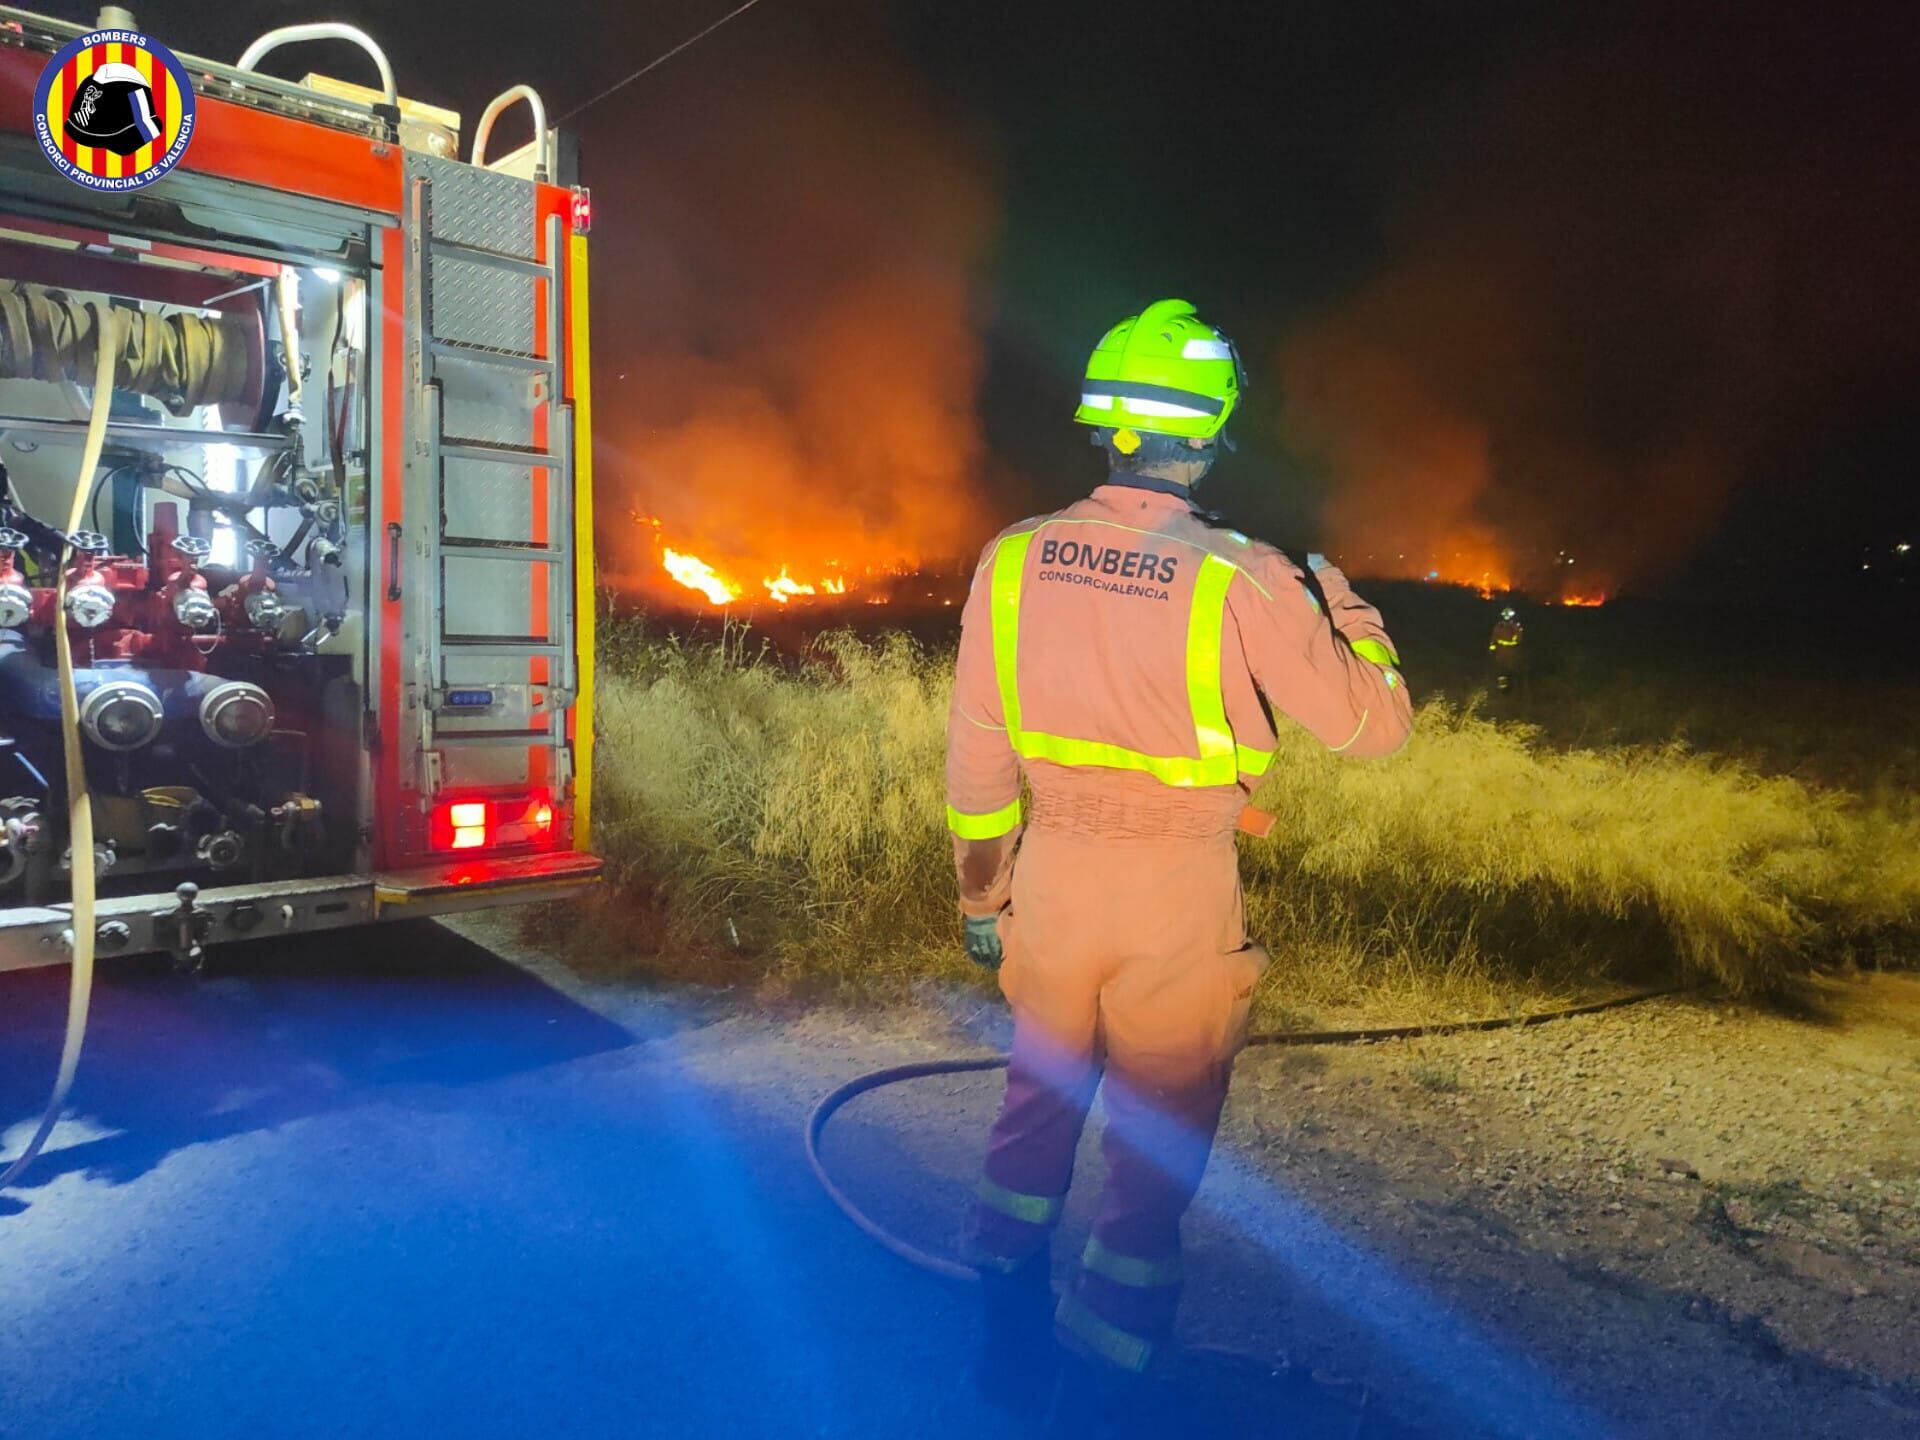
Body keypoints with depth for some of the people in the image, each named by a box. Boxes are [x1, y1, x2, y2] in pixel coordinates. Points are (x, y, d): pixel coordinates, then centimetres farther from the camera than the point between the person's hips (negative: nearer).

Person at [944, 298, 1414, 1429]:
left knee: (1039, 1103, 23)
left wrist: (980, 889, 15)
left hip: (1054, 872, 4)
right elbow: (1375, 724, -6)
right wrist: (1344, 605, 11)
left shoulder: (1014, 559, -4)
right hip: (1179, 892, -3)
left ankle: (1010, 1335, 38)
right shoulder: (1244, 580, -15)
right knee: (1158, 1144, 14)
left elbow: (978, 753, 2)